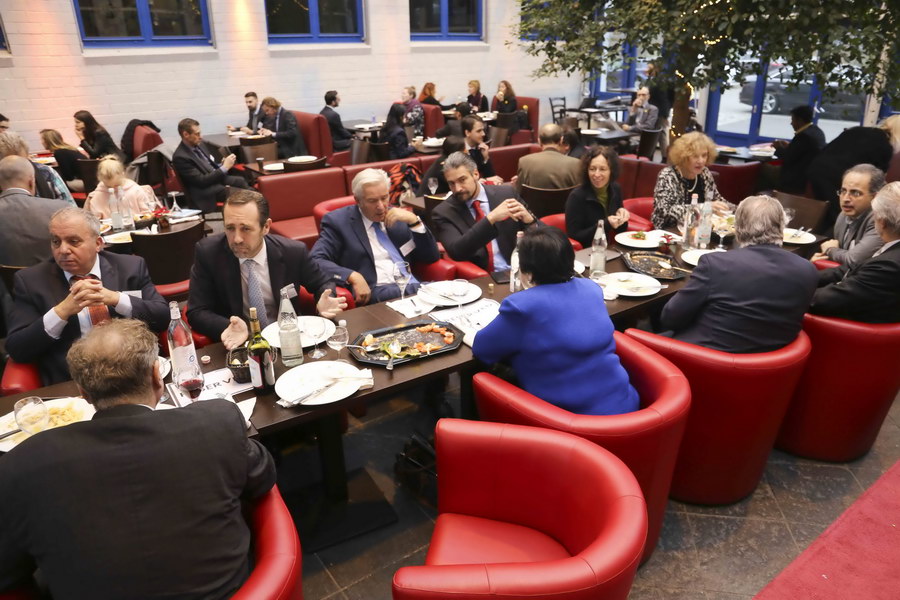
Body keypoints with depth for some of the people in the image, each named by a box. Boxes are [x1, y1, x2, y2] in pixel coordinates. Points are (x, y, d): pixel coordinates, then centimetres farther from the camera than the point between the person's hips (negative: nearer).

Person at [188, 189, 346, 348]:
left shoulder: (293, 252, -10)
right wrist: (229, 329, -28)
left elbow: (322, 284, 6)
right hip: (237, 342, 0)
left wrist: (323, 304, -17)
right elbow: (197, 312, -8)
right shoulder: (207, 252, -11)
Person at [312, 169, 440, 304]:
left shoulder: (397, 217, 17)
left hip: (414, 286, 5)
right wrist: (352, 276, -22)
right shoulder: (339, 221, 4)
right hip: (375, 293, -5)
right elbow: (315, 261, -8)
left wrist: (414, 221, 0)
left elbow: (432, 257, 13)